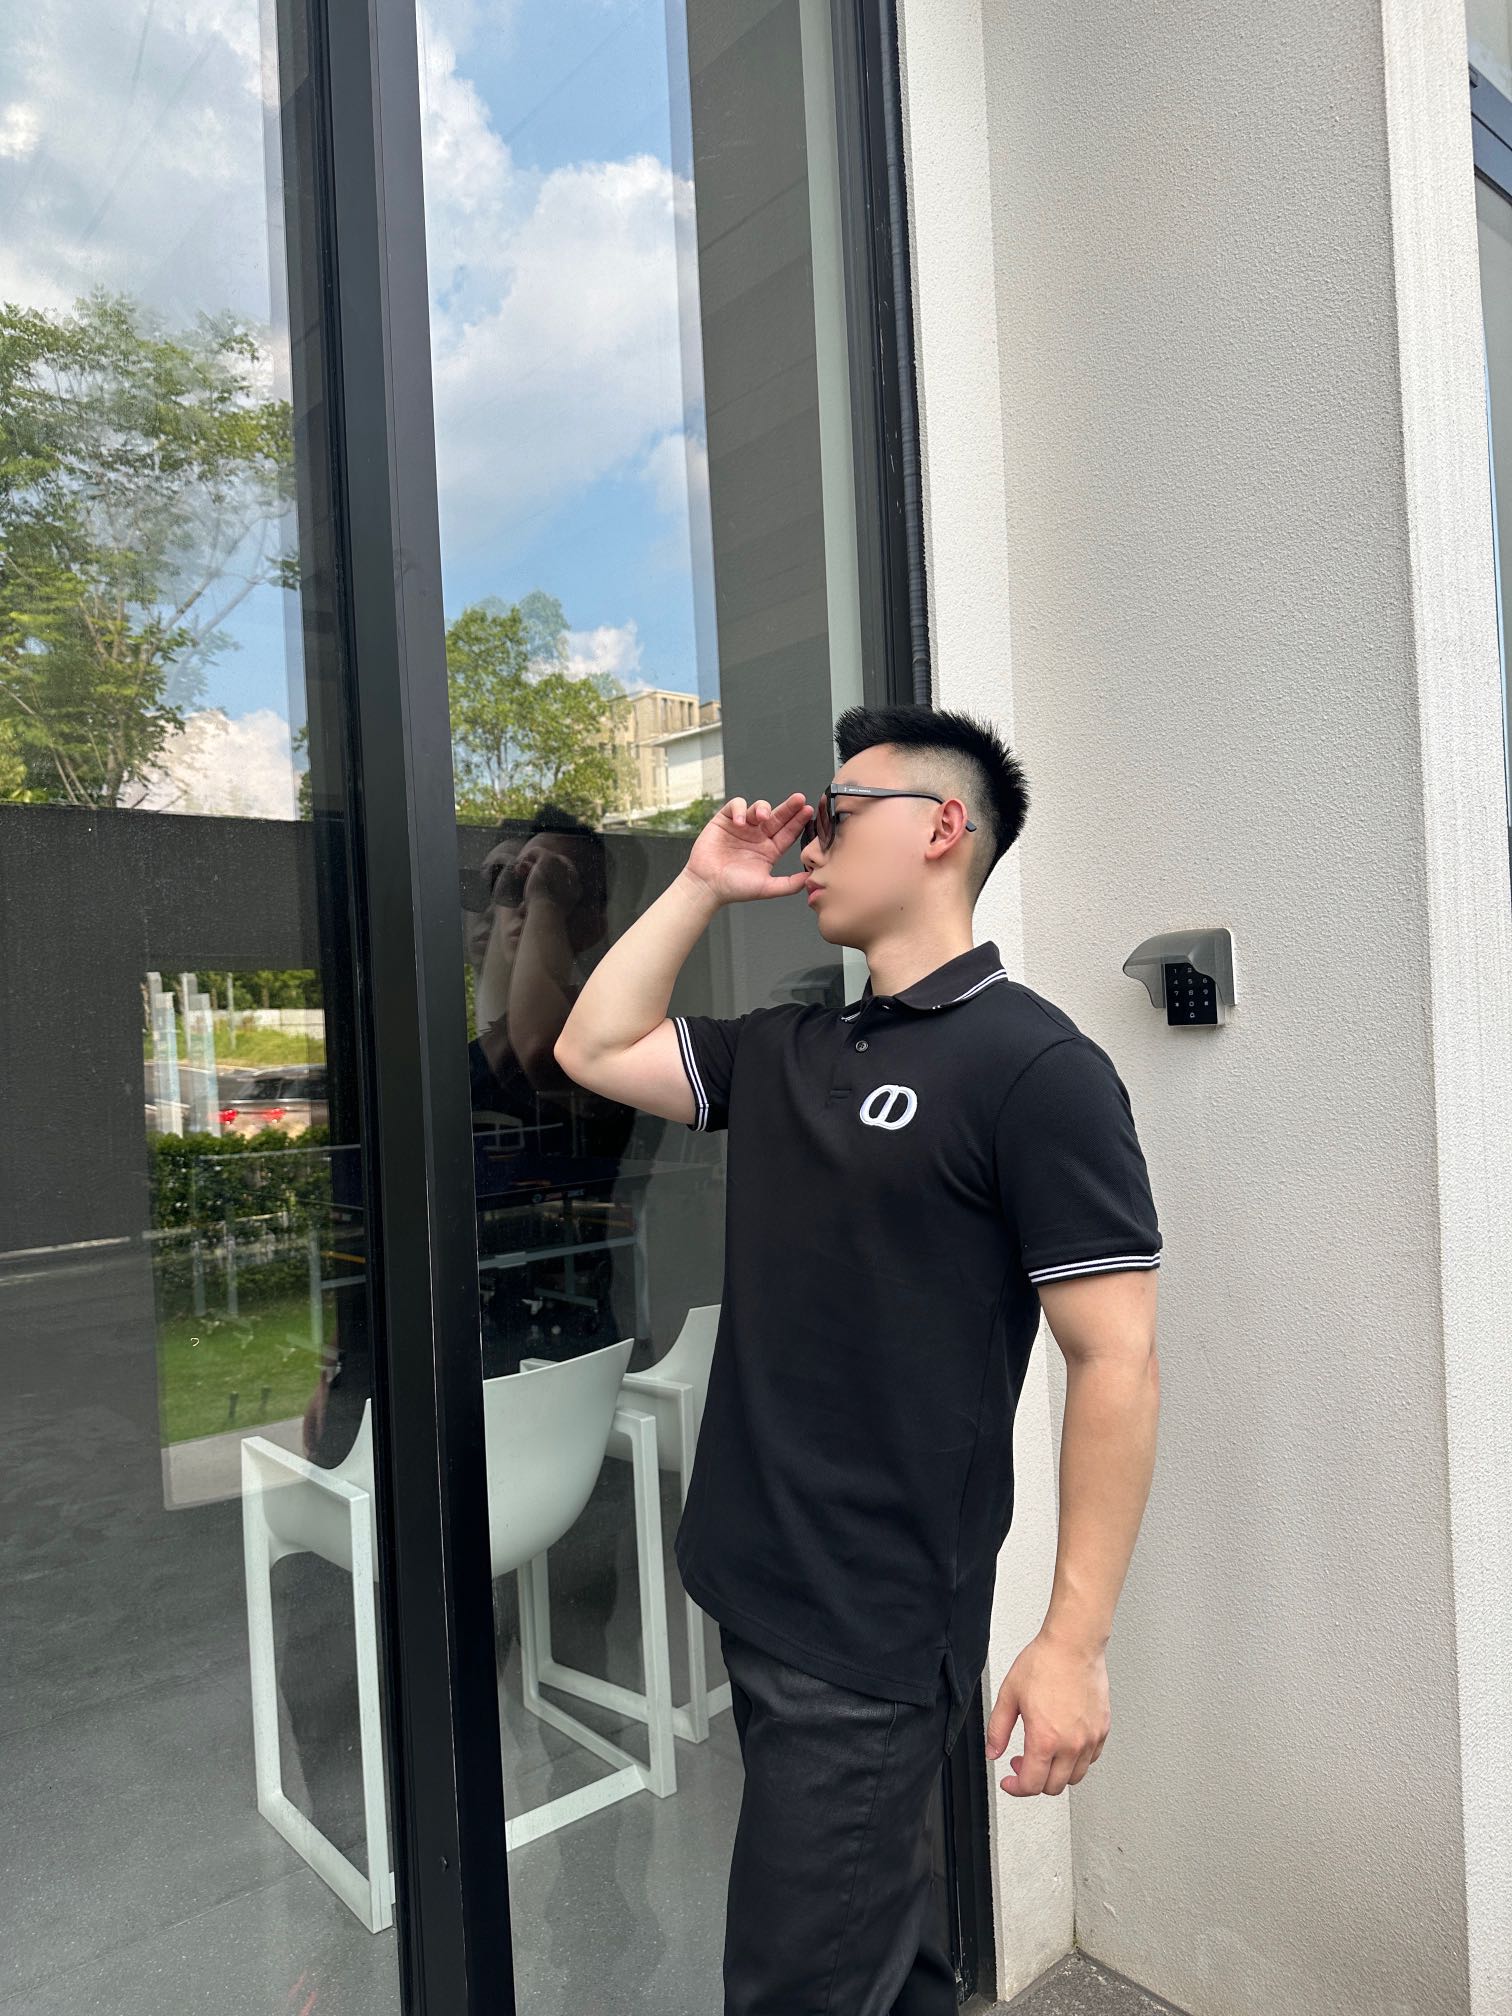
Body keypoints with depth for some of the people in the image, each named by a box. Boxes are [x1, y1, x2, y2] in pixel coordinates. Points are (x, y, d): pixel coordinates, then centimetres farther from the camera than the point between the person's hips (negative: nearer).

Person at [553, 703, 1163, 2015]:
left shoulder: (1034, 1063, -16)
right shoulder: (786, 1053, 7)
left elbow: (1115, 1361, -17)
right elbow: (595, 1050, 12)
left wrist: (1076, 1639, -18)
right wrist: (703, 886, 6)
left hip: (877, 1628, -7)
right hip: (758, 1596, 7)